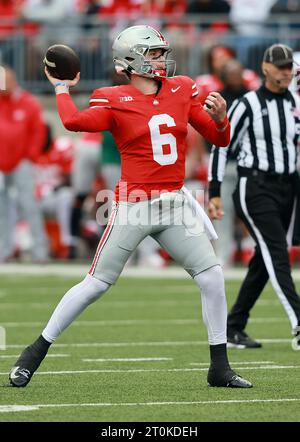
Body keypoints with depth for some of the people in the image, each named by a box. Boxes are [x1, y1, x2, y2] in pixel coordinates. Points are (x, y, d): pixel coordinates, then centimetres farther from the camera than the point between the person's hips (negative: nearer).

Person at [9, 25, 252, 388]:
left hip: (174, 203, 5)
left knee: (212, 277, -3)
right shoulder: (115, 100, -6)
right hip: (134, 206, -5)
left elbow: (220, 139, 10)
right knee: (96, 283, -4)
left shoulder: (182, 91, 9)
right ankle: (37, 351, 9)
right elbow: (74, 121, -25)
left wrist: (219, 117, -11)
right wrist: (61, 88, -8)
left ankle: (220, 368, 7)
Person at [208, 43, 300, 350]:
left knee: (264, 261, 9)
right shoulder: (248, 105, -7)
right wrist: (214, 194, -8)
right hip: (255, 188, -6)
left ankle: (233, 328, 19)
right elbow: (221, 147, -5)